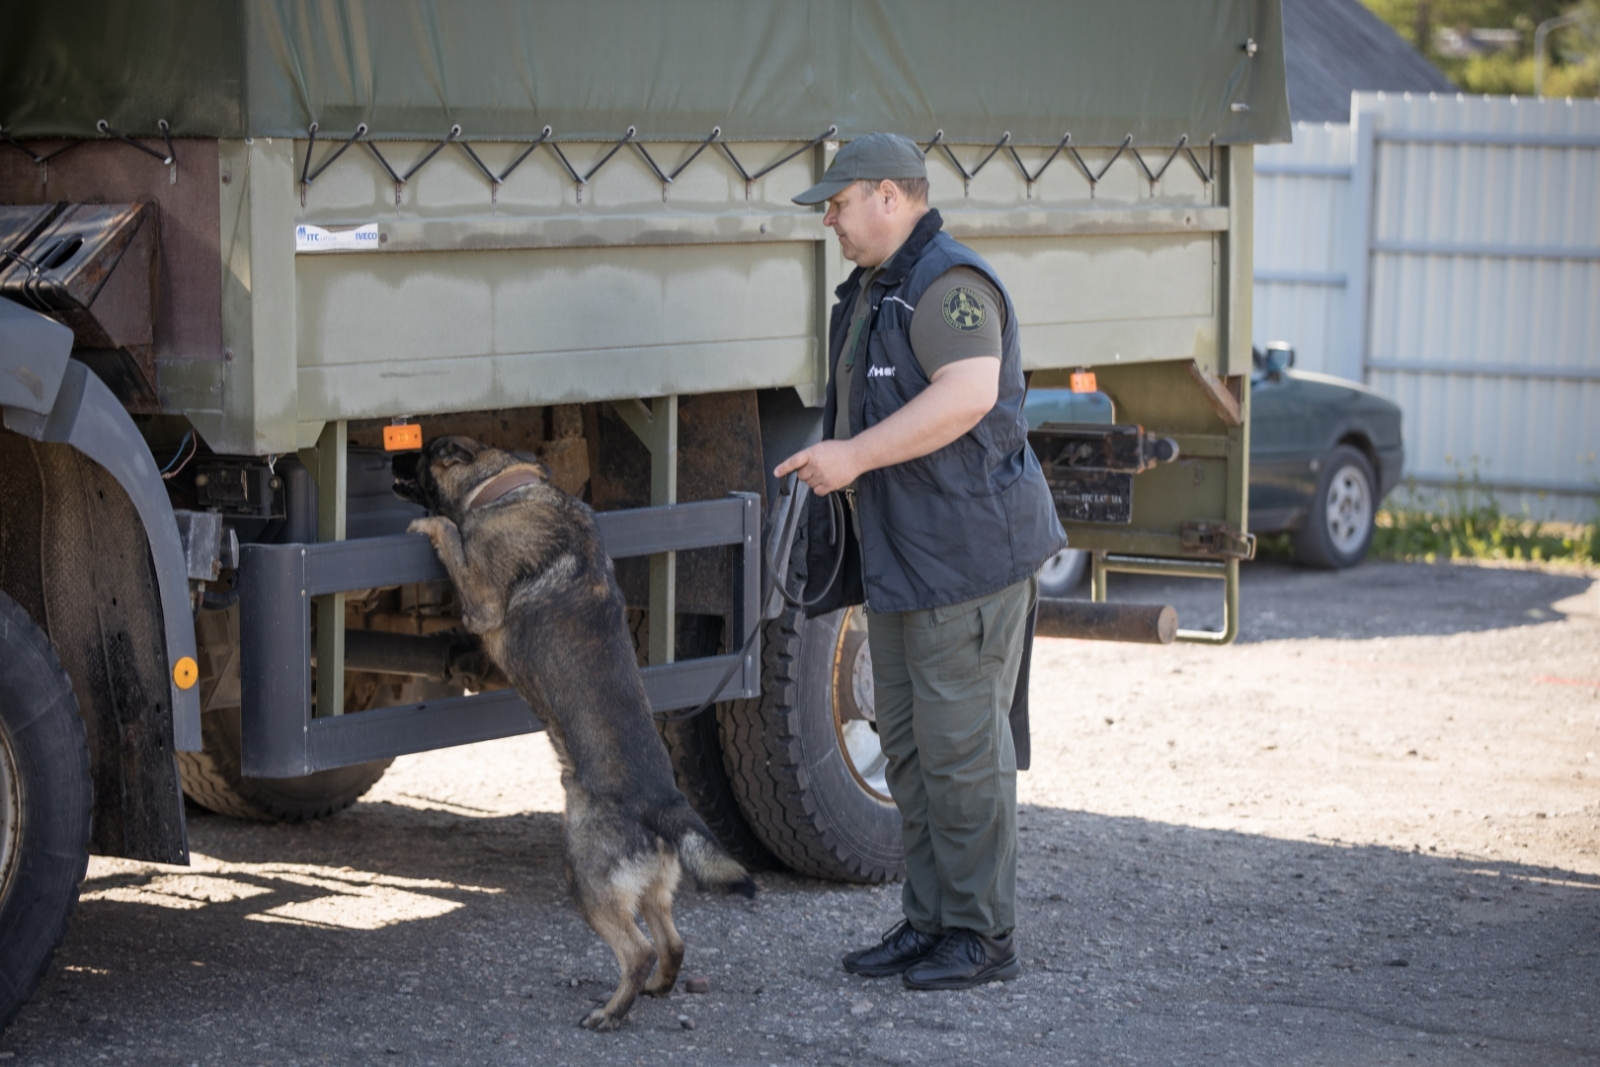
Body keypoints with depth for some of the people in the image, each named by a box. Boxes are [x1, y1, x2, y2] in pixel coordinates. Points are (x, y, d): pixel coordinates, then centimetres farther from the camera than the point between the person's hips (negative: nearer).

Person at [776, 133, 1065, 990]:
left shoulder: (948, 284, -15)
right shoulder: (876, 289, 18)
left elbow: (967, 395, -29)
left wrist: (856, 455, -28)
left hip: (966, 554, -11)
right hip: (901, 559, 11)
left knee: (961, 744, -6)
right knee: (908, 746, 13)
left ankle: (984, 936, 2)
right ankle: (928, 923, 20)